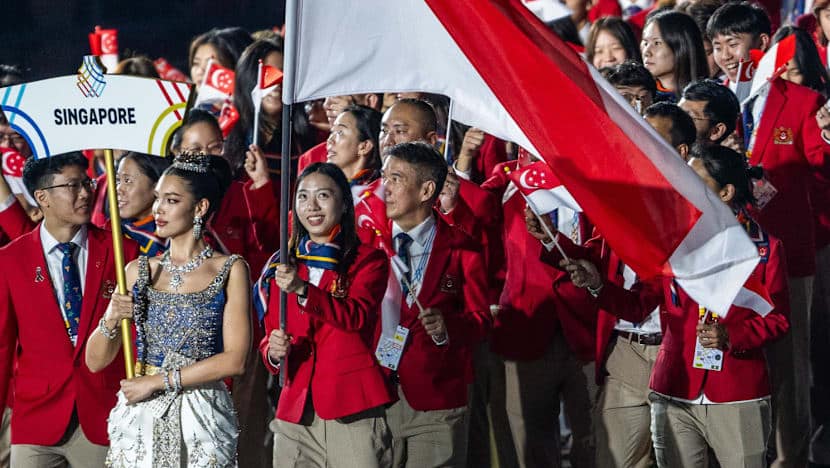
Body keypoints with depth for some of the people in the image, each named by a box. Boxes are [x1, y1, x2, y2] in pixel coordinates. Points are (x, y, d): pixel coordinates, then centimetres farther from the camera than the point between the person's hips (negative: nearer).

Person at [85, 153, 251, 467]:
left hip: (202, 417, -3)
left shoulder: (230, 271, -1)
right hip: (139, 415, 3)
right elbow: (95, 361, 8)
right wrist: (110, 321, -12)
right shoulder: (140, 271, 8)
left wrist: (157, 381, -12)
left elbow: (235, 359, -11)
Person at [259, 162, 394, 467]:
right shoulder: (284, 266, 17)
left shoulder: (368, 260, 3)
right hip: (295, 413, 4)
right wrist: (272, 351, -4)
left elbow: (357, 316, -13)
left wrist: (303, 290, -26)